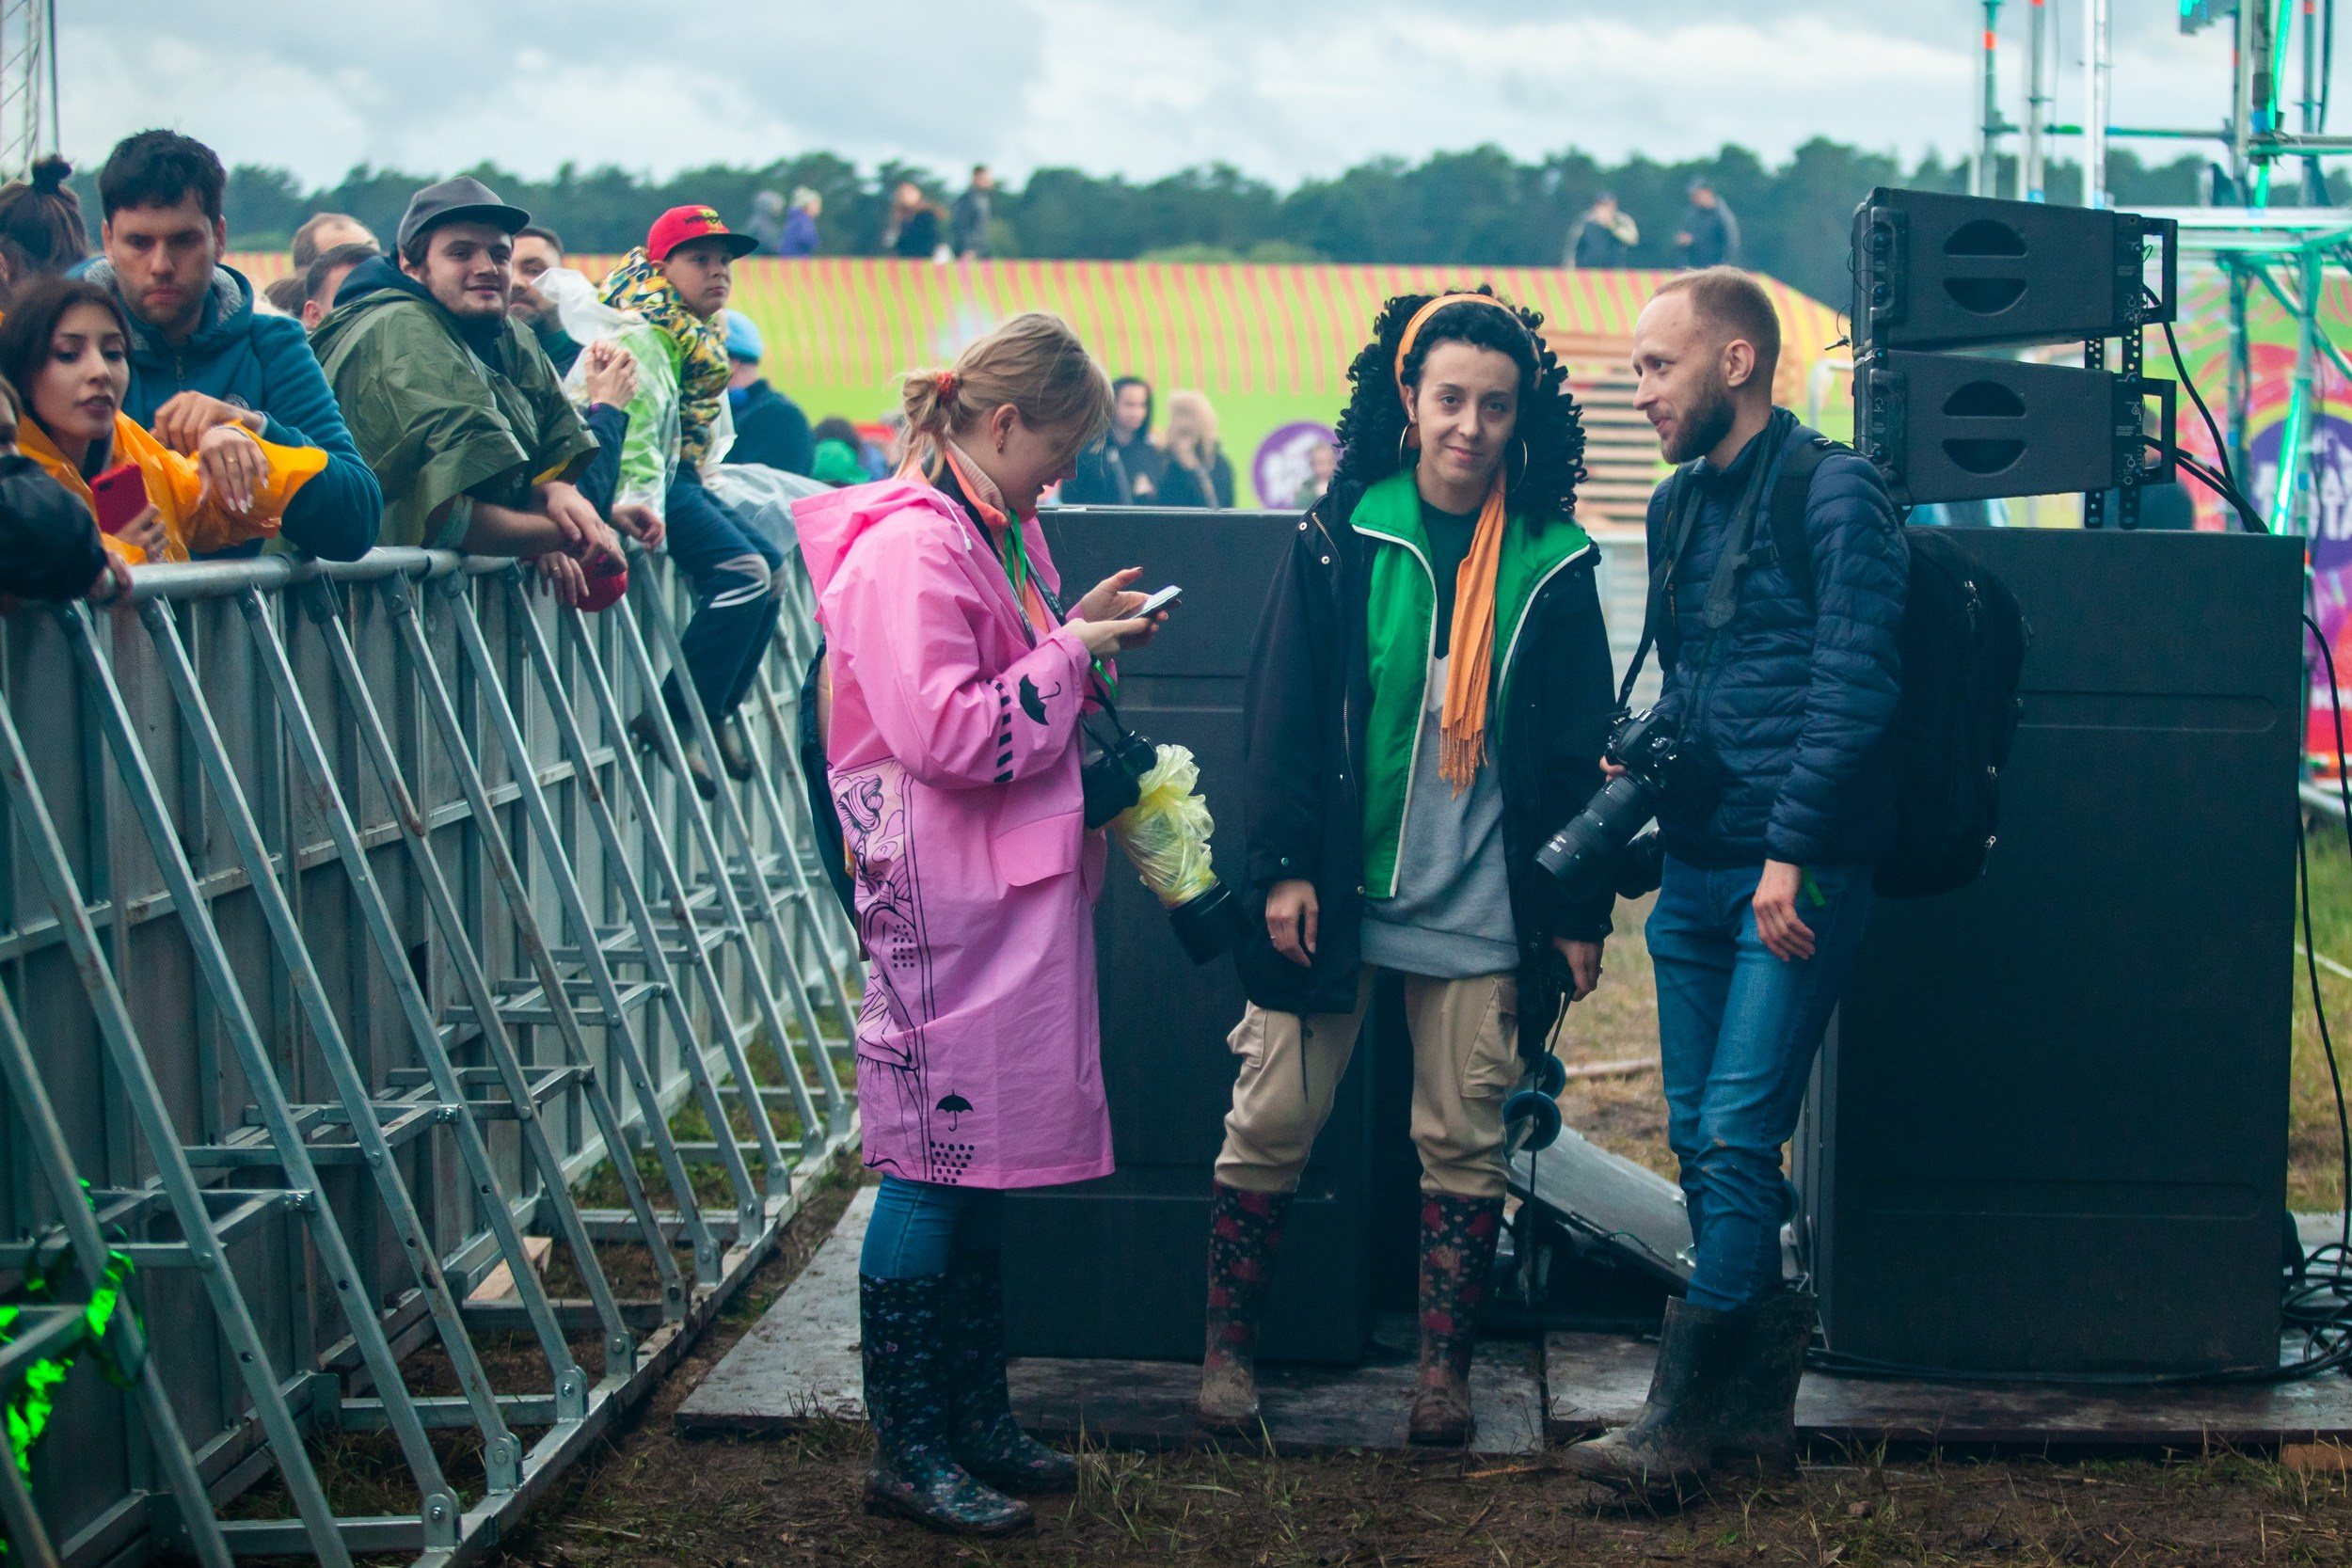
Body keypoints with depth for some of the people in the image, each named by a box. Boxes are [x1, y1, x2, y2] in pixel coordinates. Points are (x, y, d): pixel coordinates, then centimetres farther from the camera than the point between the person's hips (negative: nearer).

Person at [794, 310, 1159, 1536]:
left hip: (1017, 896, 10)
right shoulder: (909, 548, -16)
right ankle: (905, 1450, 6)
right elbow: (948, 735, -23)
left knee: (981, 1167, 15)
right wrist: (1070, 654, -13)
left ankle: (974, 1417, 25)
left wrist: (1077, 629, 11)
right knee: (931, 1170, -3)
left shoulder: (1001, 535, 15)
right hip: (941, 906, -10)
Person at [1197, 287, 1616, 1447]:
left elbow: (1576, 751, 6)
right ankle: (1228, 1350, 15)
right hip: (1335, 893, -1)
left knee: (1465, 1140, 5)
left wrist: (1578, 912, 4)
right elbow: (1284, 710, 0)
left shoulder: (1552, 565, 3)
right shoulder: (1339, 541, 0)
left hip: (1482, 908, 1)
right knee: (1271, 1120, 2)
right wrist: (1284, 865, -8)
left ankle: (1445, 1371, 17)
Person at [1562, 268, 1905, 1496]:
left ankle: (1683, 1417, -7)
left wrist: (1790, 854, -19)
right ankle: (1758, 1414, 15)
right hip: (1696, 867, 8)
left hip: (1797, 877, -8)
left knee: (1735, 1138, -10)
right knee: (1698, 1139, 8)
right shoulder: (1678, 505, 16)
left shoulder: (1832, 494, -8)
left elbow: (1851, 688, -15)